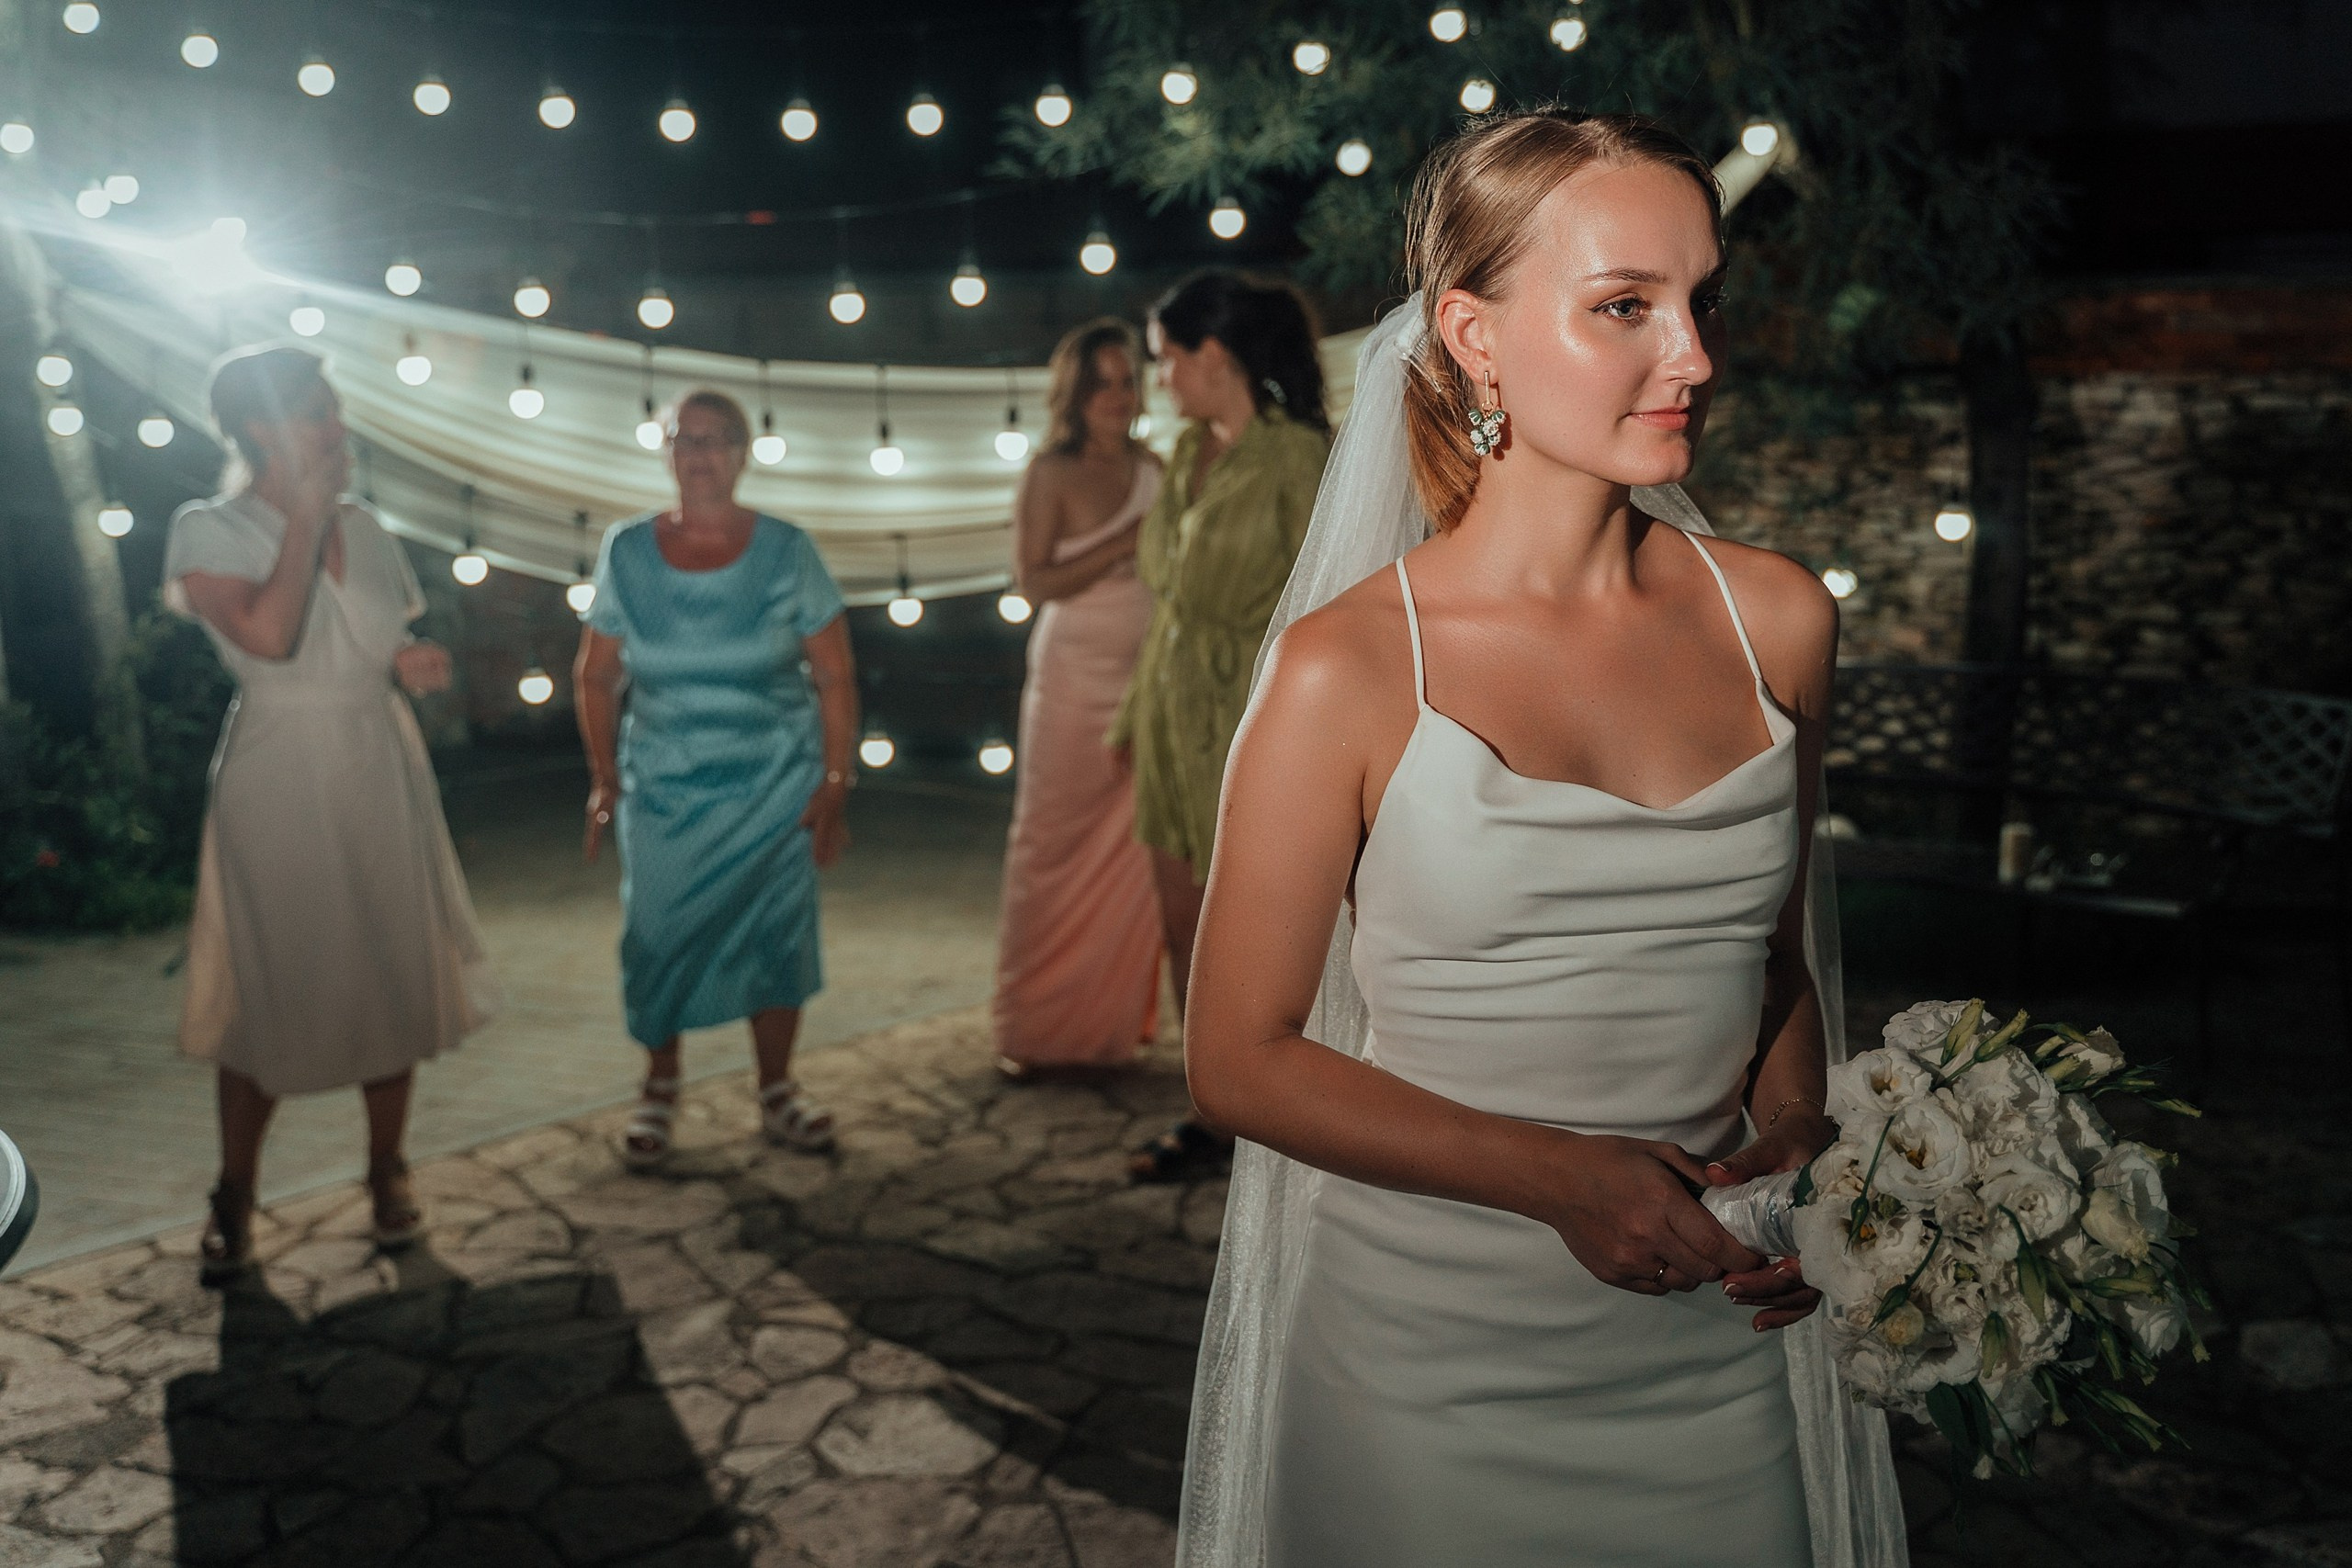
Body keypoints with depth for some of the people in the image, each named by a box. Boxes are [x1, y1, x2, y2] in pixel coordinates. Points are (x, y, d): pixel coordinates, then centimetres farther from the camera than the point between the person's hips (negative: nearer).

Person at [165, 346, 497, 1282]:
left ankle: (388, 1172, 27)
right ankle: (234, 1196, 21)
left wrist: (409, 663, -4)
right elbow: (270, 635, -27)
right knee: (267, 992, 3)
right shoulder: (209, 531, -10)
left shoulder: (364, 529, 6)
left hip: (381, 780, 5)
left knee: (394, 979, 9)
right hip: (279, 787, -5)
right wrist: (306, 517, -19)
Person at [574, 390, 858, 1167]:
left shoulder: (785, 551, -4)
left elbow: (835, 677, -3)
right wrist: (603, 781, 1)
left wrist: (834, 785, -7)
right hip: (663, 783, 1)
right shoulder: (627, 551, 0)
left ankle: (776, 1092, 20)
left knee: (776, 933, 3)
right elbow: (595, 676, 6)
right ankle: (659, 1087, 22)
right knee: (657, 935, 0)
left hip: (774, 781, 0)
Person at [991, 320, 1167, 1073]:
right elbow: (1035, 582, -13)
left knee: (1133, 853, 5)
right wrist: (1125, 545, -18)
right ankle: (1032, 1027, 12)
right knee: (1055, 847, 1)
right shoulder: (1051, 474, -5)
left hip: (1147, 675, 5)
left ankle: (1113, 1018, 17)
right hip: (1075, 677, -5)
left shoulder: (1151, 467, 10)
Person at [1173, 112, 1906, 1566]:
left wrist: (1791, 1130, -5)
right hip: (1434, 1354, -3)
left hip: (1720, 1350, 4)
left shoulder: (1780, 621, -1)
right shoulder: (1348, 670, -14)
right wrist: (1561, 1178, -17)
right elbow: (1243, 1059, -10)